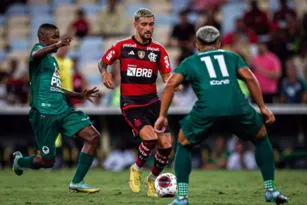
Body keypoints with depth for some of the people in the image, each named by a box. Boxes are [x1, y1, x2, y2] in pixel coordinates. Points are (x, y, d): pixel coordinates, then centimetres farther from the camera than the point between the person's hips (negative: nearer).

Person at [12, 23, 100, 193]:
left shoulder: (52, 59, 23)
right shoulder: (39, 48, -3)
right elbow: (35, 55, -31)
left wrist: (80, 95, 31)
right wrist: (56, 46, -48)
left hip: (62, 110, 8)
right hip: (44, 113, -8)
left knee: (93, 136, -9)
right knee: (47, 161, -1)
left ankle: (77, 183, -3)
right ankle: (19, 160, 32)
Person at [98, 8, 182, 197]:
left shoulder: (159, 50, 4)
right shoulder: (123, 46, -1)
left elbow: (167, 76, 0)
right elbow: (102, 62, 12)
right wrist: (105, 73, -10)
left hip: (152, 102, 3)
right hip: (131, 104, -3)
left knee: (166, 145, -7)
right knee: (150, 138, -25)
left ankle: (152, 179, 21)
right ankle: (136, 170, 5)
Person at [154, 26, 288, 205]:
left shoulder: (190, 62, 27)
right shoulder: (232, 57, 30)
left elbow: (171, 84, 11)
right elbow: (249, 77, 13)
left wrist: (162, 116, 13)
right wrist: (263, 108, 15)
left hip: (206, 110, -1)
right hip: (238, 109, 1)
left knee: (184, 145, 26)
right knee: (261, 138, 30)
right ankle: (270, 190, 25)